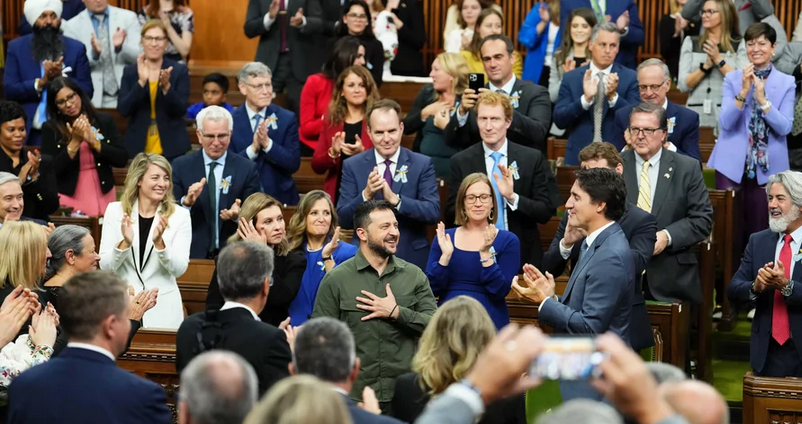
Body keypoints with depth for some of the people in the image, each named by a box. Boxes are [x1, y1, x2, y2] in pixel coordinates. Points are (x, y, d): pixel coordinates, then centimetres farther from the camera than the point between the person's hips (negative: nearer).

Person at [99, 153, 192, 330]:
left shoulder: (180, 215, -3)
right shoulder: (115, 210, -1)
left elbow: (179, 269, -8)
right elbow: (105, 265, -5)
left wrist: (159, 243, -24)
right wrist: (125, 243, -22)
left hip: (163, 308, 0)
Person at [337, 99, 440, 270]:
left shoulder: (422, 164, -4)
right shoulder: (353, 166, -2)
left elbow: (433, 212, -13)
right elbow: (343, 220, -6)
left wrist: (395, 199, -27)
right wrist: (366, 195, -24)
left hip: (411, 257, 0)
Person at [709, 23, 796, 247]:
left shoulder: (787, 83, 2)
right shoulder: (732, 79, 3)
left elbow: (785, 128, -7)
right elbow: (725, 123, -7)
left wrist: (762, 99, -18)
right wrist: (743, 92, -18)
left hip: (767, 166, 0)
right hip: (732, 164, 0)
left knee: (759, 227, 5)